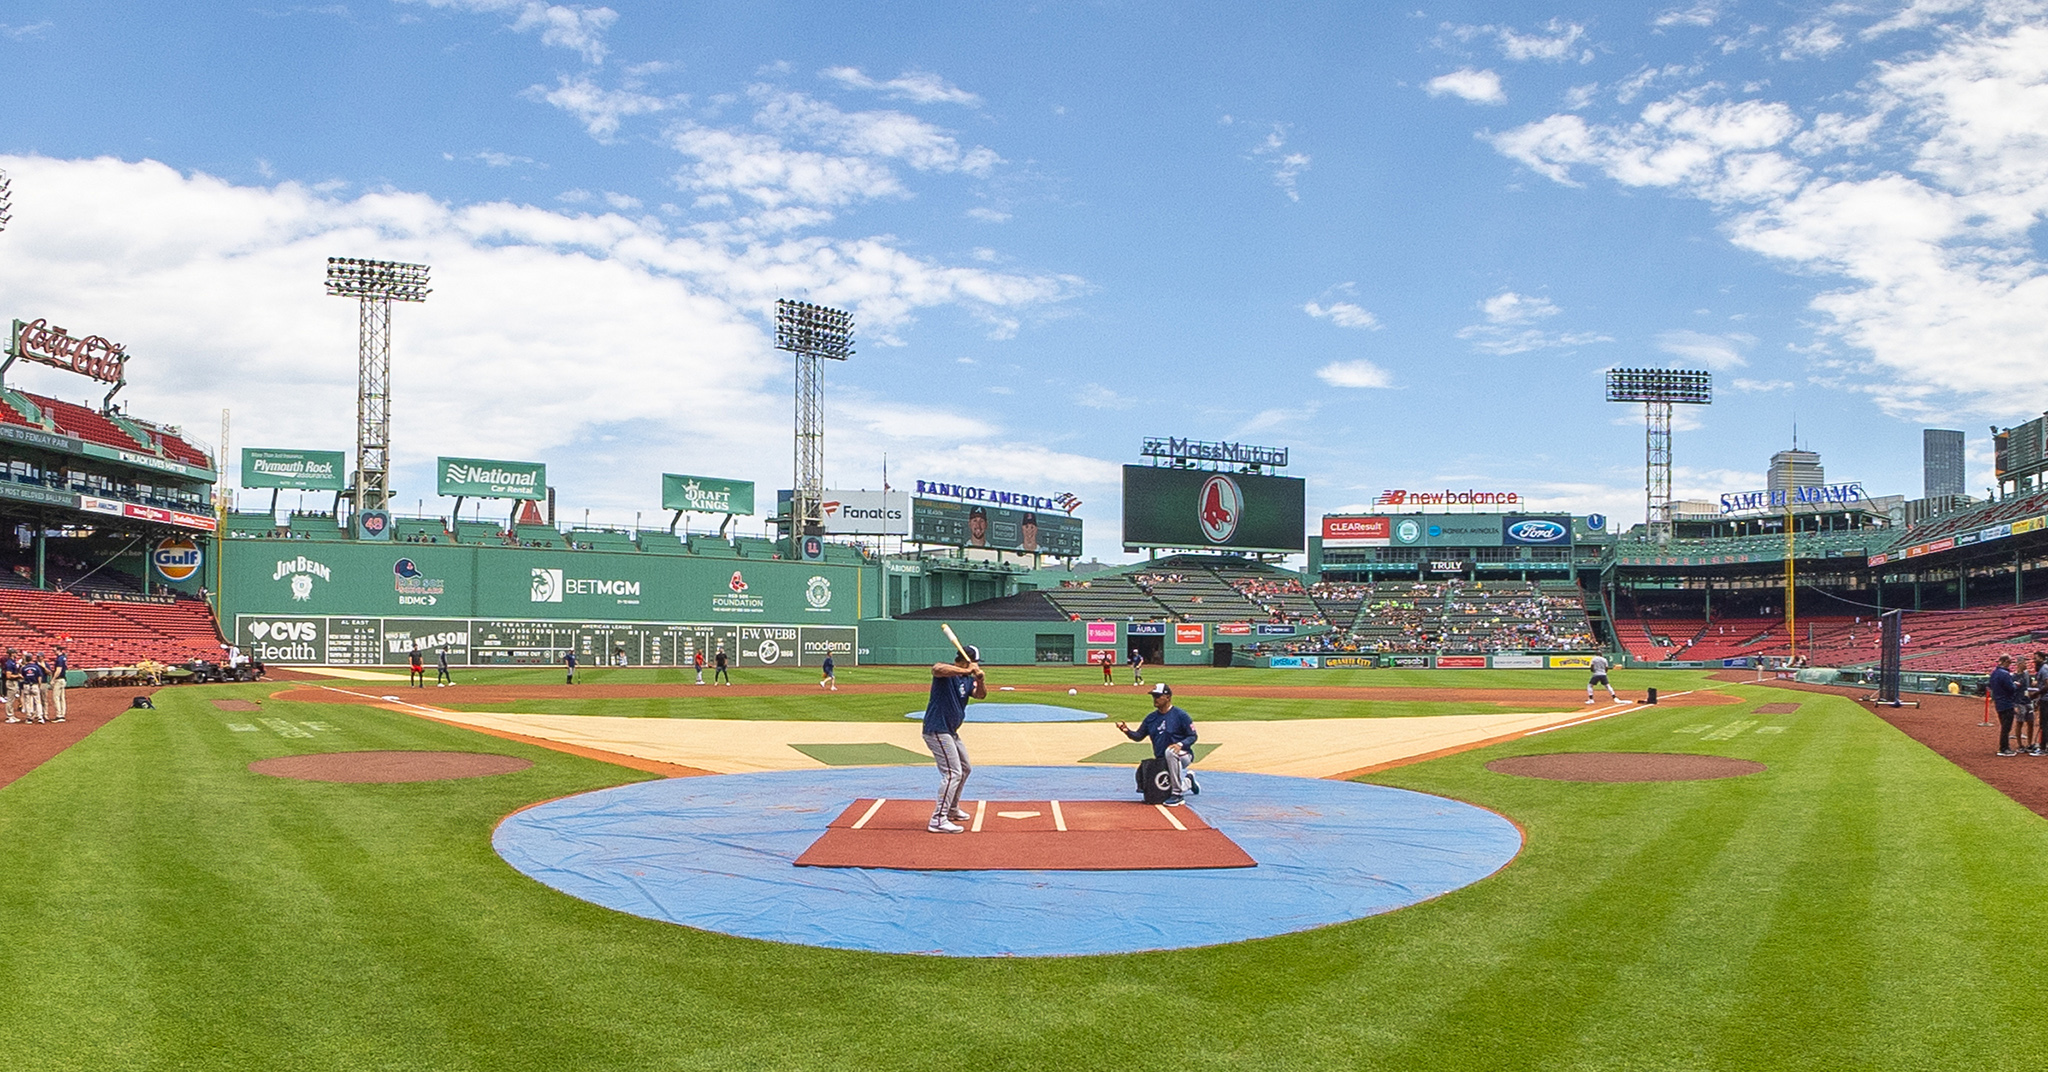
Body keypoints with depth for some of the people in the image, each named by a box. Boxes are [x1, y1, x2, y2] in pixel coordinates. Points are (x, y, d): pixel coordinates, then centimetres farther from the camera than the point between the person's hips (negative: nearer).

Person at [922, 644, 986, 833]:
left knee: (965, 769, 24)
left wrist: (981, 679, -20)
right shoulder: (946, 671, -15)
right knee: (952, 773, -17)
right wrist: (966, 671, -40)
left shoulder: (968, 679, 11)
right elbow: (937, 669, -38)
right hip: (937, 730, -10)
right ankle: (938, 820, -18)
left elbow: (980, 695, 0)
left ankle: (952, 809, 40)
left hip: (951, 732, 10)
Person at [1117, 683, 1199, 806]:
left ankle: (1177, 794, -28)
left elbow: (1192, 736, -10)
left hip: (1183, 755, -7)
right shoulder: (1151, 718, 8)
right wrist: (1127, 731, -13)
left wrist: (1180, 744, -29)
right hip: (1161, 761, 7)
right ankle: (1187, 781, 31)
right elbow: (1139, 736, 7)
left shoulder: (1180, 715, -10)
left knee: (1170, 751, -40)